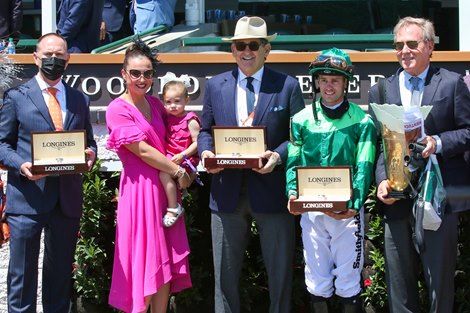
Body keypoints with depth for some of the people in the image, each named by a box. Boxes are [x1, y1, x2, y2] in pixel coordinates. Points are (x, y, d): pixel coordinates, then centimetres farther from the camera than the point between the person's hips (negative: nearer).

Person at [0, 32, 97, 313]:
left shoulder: (80, 100, 14)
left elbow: (89, 141, 19)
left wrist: (90, 154, -5)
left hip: (67, 199, 4)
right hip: (28, 197, -3)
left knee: (61, 273, 11)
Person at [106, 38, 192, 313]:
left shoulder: (154, 103, 10)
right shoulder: (118, 110, -10)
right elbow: (143, 151, -13)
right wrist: (179, 172, -8)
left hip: (166, 187, 7)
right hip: (140, 189, -7)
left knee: (167, 261, 8)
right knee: (144, 261, -3)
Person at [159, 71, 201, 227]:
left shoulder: (190, 121, -10)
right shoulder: (168, 118, 11)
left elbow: (197, 143, -14)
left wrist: (182, 155, -21)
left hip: (184, 159, -8)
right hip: (169, 157, 8)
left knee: (164, 172, -25)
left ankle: (174, 208, -20)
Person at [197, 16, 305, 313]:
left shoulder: (287, 86, 1)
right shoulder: (215, 85, 9)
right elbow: (205, 131, 13)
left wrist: (278, 156, -19)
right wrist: (206, 152, -8)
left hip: (271, 190, -2)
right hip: (227, 191, 2)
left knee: (280, 272, 7)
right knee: (226, 273, 9)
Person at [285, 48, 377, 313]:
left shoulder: (362, 121, -1)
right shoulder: (302, 119, 5)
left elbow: (364, 167, -7)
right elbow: (294, 162, 3)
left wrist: (354, 204, -22)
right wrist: (293, 194, -15)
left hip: (348, 210, -2)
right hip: (311, 208, 2)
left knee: (348, 280, 4)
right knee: (317, 279, 9)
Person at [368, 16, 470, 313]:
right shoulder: (381, 91, 10)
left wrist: (438, 143, -16)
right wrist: (382, 180, -7)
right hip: (397, 198, 3)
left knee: (440, 277, 5)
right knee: (399, 282, 8)